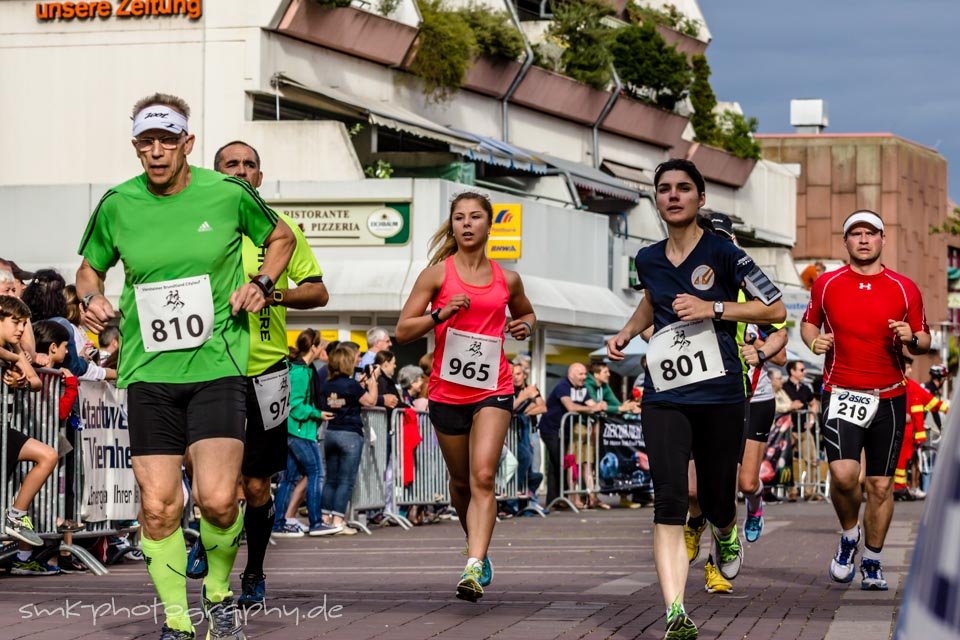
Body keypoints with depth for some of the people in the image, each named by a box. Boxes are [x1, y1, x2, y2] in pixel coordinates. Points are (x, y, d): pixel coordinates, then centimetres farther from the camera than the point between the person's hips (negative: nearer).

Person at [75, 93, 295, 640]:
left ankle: (220, 593, 15)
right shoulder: (117, 204, 3)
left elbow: (281, 236, 18)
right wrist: (92, 297, -1)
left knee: (217, 498, -14)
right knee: (159, 505, -3)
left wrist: (261, 283, 2)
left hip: (218, 365, -2)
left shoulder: (229, 194, -1)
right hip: (148, 371, 2)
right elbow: (90, 267, 20)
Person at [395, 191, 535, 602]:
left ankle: (474, 569, -26)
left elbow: (526, 312, 28)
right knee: (461, 481, 13)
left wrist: (525, 326, 5)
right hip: (447, 391, 1)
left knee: (483, 477, -17)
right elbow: (403, 330, -2)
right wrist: (441, 313, -18)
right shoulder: (437, 273, 1)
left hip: (493, 388, -1)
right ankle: (478, 549, 38)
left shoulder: (507, 279, 7)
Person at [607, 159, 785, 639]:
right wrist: (628, 332, 14)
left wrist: (713, 308, -15)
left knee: (716, 499, 8)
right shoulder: (648, 260, 8)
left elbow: (776, 310, -6)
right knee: (669, 499, -14)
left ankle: (727, 535, 49)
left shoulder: (722, 252, -6)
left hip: (720, 395, -2)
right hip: (664, 396, 2)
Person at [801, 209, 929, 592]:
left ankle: (872, 562, 22)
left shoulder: (905, 289, 4)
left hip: (889, 398, 1)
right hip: (841, 393, -1)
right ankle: (849, 535, 9)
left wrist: (912, 339, -12)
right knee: (843, 473, -20)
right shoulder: (826, 285, 4)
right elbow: (809, 322, 19)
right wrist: (814, 341, -3)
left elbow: (924, 341, 11)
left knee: (881, 484, 5)